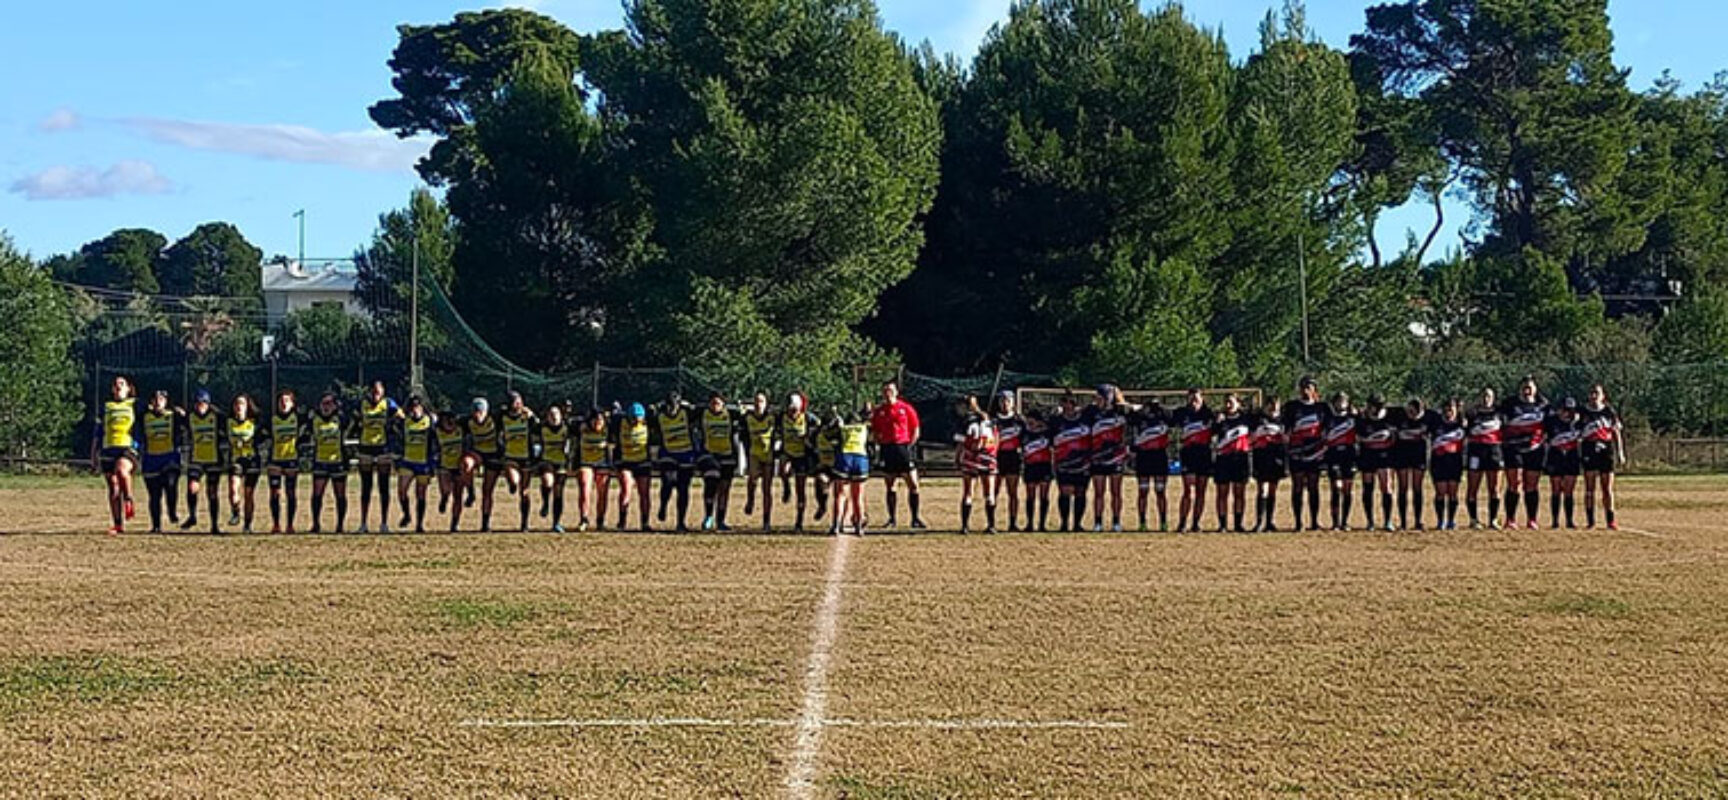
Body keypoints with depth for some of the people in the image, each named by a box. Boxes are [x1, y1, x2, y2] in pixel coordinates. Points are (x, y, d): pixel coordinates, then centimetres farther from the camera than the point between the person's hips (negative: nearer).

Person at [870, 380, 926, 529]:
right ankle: (892, 518, 12)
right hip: (887, 449, 2)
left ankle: (915, 518, -1)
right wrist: (879, 445, -1)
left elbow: (916, 430, 5)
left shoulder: (906, 409, 2)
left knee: (913, 484, -6)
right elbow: (875, 432, 13)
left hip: (903, 448, -2)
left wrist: (909, 445, -4)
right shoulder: (878, 411, 7)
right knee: (890, 486, 6)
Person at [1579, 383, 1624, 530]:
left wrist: (1620, 452, 6)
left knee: (1607, 489, 1)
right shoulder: (1583, 412, 4)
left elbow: (1617, 433, 10)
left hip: (1607, 452, 0)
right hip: (1589, 452, 0)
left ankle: (1610, 520, 4)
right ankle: (1590, 521, 2)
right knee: (1590, 488, -1)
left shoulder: (1609, 412, 6)